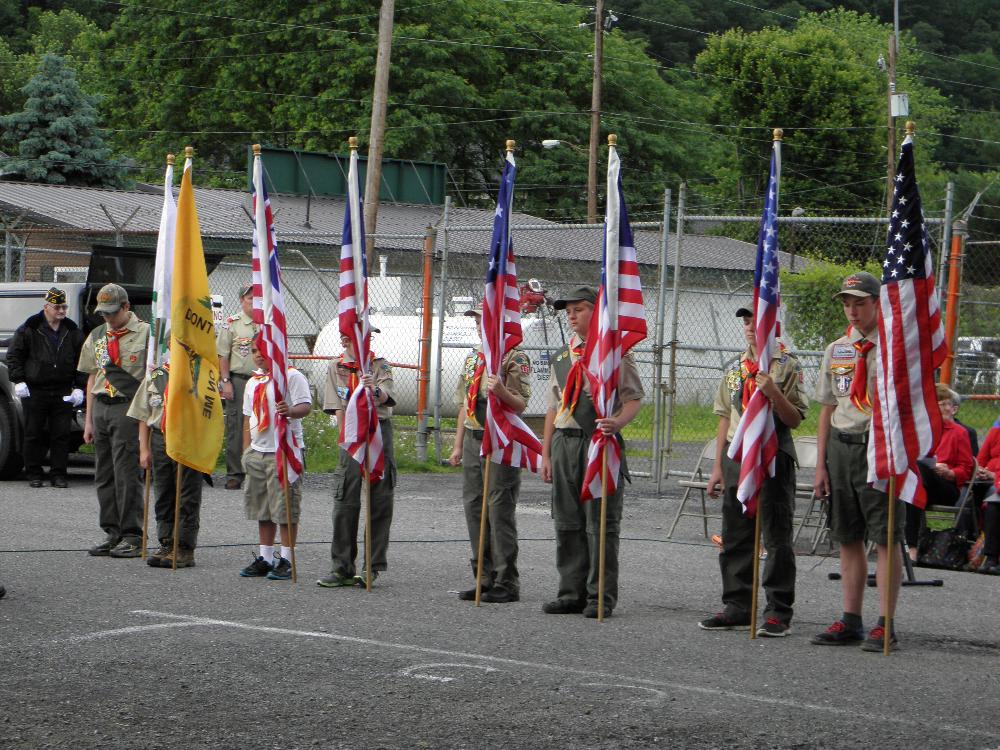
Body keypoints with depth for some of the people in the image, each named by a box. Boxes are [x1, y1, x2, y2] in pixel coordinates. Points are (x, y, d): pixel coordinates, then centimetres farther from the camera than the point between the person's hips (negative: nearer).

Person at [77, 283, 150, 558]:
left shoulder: (145, 334, -1)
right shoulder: (96, 337, 17)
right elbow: (92, 378, 19)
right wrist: (89, 419, 14)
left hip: (130, 407, -6)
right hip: (101, 408, 6)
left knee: (127, 473, -9)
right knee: (104, 474, 7)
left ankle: (132, 537, -5)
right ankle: (113, 533, 13)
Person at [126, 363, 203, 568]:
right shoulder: (154, 375, 11)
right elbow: (143, 414, 14)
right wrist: (144, 449, 9)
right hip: (159, 438, 5)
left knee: (187, 498, -1)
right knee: (163, 497, 10)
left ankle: (185, 549, 3)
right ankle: (167, 545, 18)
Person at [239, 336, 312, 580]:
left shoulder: (292, 376, -5)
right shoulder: (252, 383, 17)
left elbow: (306, 405, -15)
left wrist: (291, 411, -36)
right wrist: (246, 451, 15)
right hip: (258, 451, 7)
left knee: (285, 508, -6)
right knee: (262, 508, 10)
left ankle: (286, 560, -1)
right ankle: (265, 558, 17)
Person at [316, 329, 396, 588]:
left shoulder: (380, 365, 4)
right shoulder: (336, 368, 8)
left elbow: (385, 396, -14)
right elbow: (338, 410, 5)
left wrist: (375, 391, -36)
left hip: (379, 431, -1)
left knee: (380, 502, 0)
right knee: (345, 503, -2)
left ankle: (374, 566, 7)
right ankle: (342, 568, 3)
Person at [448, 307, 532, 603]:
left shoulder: (515, 359, -6)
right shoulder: (472, 358, 17)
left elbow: (521, 404, -13)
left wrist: (502, 391, -33)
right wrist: (458, 445, 19)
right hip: (474, 441, 8)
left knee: (500, 510, -7)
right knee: (474, 508, 7)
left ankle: (506, 583, -3)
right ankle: (485, 578, 14)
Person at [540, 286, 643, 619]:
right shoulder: (561, 357, 18)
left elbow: (634, 398, -5)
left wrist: (618, 421, -25)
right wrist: (546, 453, 15)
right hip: (565, 442, 6)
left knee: (600, 524, -5)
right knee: (567, 523, 7)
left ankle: (601, 597, -1)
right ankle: (572, 593, 14)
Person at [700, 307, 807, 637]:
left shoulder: (787, 366, -3)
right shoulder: (734, 369, 14)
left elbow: (795, 419, -6)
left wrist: (773, 392, -22)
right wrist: (718, 466, 13)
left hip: (773, 458, -6)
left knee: (776, 537, -3)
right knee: (735, 538, 8)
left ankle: (779, 612, 0)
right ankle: (738, 607, 16)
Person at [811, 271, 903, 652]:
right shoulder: (836, 350, 14)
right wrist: (821, 464, 12)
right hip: (841, 446, 6)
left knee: (886, 538, -4)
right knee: (848, 538, 10)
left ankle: (885, 625, -1)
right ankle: (851, 620, 17)